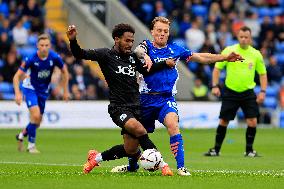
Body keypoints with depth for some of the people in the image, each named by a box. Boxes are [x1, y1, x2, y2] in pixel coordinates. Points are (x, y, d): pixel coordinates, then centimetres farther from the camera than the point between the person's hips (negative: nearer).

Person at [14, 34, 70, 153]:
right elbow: (17, 76, -21)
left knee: (37, 122, 8)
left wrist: (66, 91, 3)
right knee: (36, 115, -23)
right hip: (30, 88, -4)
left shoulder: (54, 57, -16)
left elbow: (64, 72, 3)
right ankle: (31, 145, -8)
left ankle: (21, 135, 37)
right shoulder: (31, 59, -24)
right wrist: (17, 93, -34)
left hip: (43, 91, 4)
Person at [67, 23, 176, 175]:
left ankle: (96, 157, 26)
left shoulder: (132, 57, 12)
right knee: (139, 130, -30)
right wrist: (72, 40, -31)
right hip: (118, 108, -6)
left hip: (135, 106, 6)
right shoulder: (106, 55, -4)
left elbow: (145, 70, 29)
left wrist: (165, 63, 18)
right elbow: (81, 54, -12)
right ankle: (162, 165, -22)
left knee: (131, 150, 3)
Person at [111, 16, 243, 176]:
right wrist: (145, 56, -47)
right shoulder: (147, 46, 0)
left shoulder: (175, 49, 8)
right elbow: (139, 51, -24)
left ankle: (181, 167, -28)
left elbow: (200, 57, 15)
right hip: (147, 98, 0)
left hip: (167, 98, 0)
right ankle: (132, 165, 38)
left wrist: (225, 57, 11)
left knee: (173, 124, -27)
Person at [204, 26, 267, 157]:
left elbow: (263, 73, 8)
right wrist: (215, 86, -7)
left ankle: (249, 150, 7)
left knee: (252, 121, -9)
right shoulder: (228, 51, -4)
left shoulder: (256, 54, -1)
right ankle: (216, 149, 15)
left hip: (248, 93, 1)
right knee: (223, 121, 0)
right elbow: (217, 68, 2)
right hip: (230, 92, -1)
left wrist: (262, 91, -2)